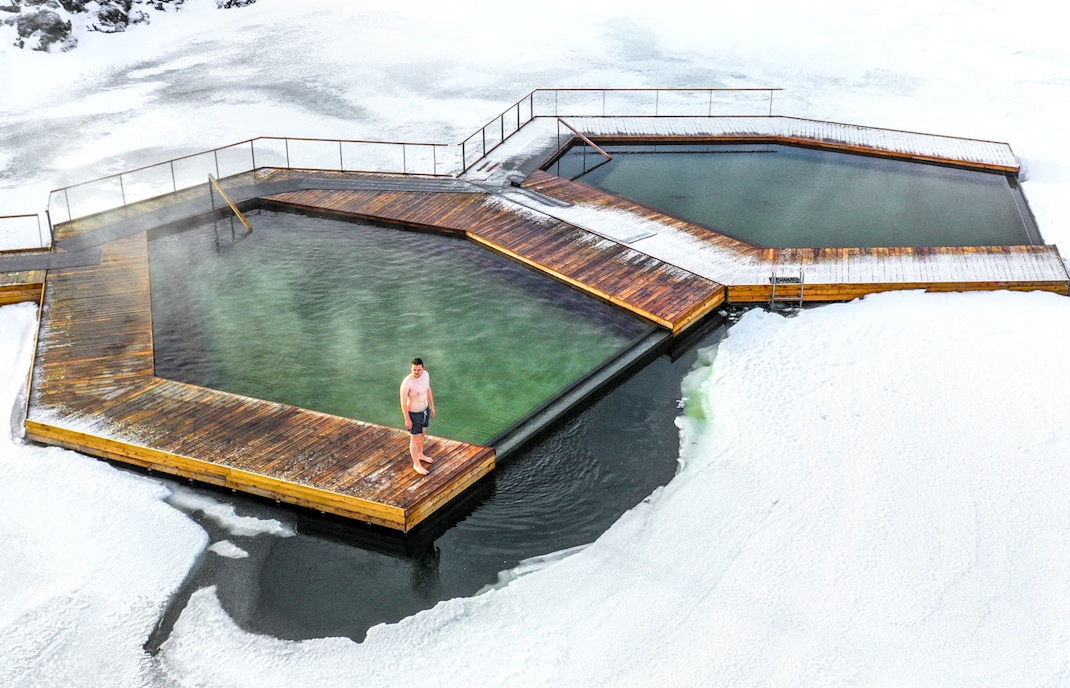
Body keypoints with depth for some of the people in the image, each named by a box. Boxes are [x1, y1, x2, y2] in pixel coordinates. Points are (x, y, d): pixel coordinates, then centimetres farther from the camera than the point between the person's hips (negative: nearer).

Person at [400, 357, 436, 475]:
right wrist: (407, 420, -17)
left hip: (425, 410, 7)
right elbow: (403, 402, -22)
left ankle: (421, 455, 52)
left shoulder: (426, 374, -11)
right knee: (415, 439, 11)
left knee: (422, 434, 27)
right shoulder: (407, 382, -31)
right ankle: (416, 464, 30)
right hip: (414, 414, -7)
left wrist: (432, 407, 14)